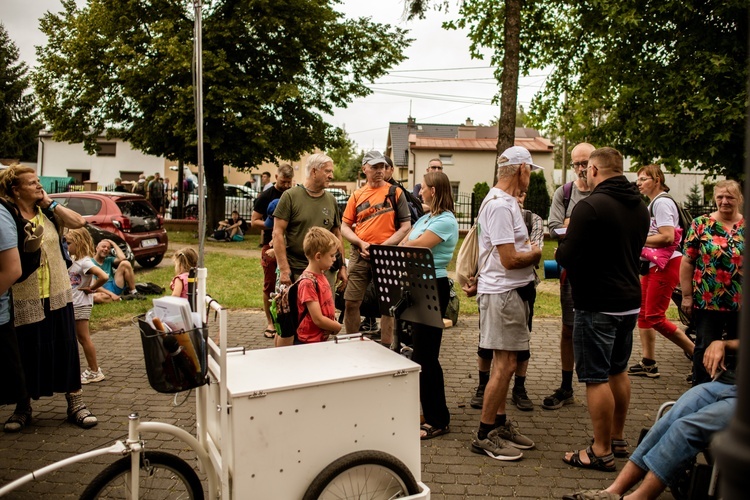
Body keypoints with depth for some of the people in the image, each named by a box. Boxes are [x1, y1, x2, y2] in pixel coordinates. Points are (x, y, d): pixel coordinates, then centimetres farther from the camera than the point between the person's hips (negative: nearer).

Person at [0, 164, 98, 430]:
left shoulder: (48, 213, 7)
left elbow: (78, 221, -8)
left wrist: (50, 202, -6)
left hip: (58, 295, 3)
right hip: (25, 299, -3)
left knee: (66, 348, 7)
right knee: (28, 353, 7)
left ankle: (75, 403, 17)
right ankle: (23, 407, 26)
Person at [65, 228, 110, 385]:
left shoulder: (85, 262, -17)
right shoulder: (75, 261, 10)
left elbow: (104, 277, -30)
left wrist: (91, 288, -18)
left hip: (81, 304, -9)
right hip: (74, 304, 9)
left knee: (84, 338, -2)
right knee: (81, 338, 13)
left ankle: (94, 372, 6)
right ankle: (93, 369, 22)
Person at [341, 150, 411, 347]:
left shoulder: (395, 192, 2)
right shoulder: (357, 195, 10)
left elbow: (406, 226, -2)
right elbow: (344, 226, 9)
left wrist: (384, 246, -11)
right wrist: (362, 243, -8)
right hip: (359, 256, 3)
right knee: (351, 302, 4)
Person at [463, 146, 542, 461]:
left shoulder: (505, 201, 15)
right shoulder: (500, 205, -18)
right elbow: (510, 259, -21)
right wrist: (536, 253, -5)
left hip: (511, 292, 10)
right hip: (502, 293, -10)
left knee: (505, 364, 15)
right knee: (504, 366, -4)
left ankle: (500, 425, 26)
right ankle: (484, 436, 6)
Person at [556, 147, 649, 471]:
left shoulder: (590, 207, -19)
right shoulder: (639, 207, 8)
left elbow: (566, 257, -21)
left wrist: (565, 244, 1)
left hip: (597, 305, -8)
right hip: (630, 300, 9)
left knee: (596, 378, 0)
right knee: (618, 371, 20)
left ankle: (601, 452, 8)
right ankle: (618, 439, 32)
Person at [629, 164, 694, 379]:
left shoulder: (662, 202, -14)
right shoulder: (652, 203, 17)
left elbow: (667, 237, -23)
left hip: (666, 264, -10)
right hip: (654, 264, 10)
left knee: (655, 317, -9)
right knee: (643, 313, 9)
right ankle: (648, 364, 15)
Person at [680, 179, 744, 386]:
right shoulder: (701, 224, -2)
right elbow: (687, 262, -2)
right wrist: (686, 295, -6)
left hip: (741, 303, 2)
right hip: (706, 301, -2)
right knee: (705, 348, 6)